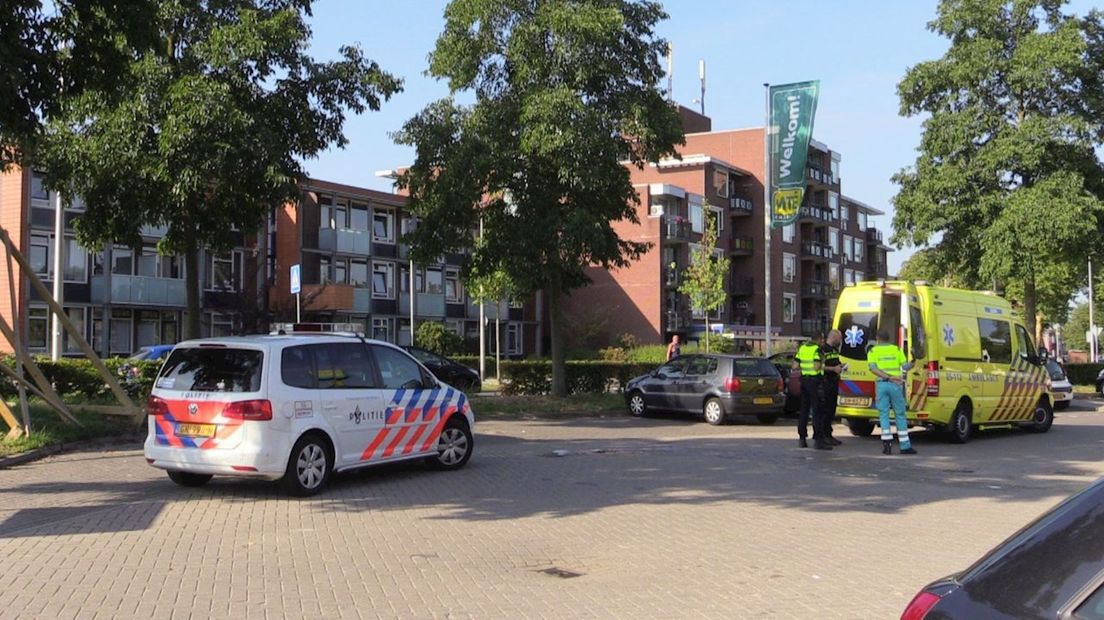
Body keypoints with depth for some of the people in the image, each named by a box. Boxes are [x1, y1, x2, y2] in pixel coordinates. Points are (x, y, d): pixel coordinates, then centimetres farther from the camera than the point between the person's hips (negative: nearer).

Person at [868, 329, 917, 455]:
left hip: (881, 384, 0)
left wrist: (888, 377, -14)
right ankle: (905, 446, 8)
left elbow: (873, 368, -9)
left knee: (883, 414, 4)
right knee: (900, 414, 8)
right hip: (896, 385, 0)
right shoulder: (897, 349, 9)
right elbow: (905, 366, 2)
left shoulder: (873, 351, 7)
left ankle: (887, 444, -5)